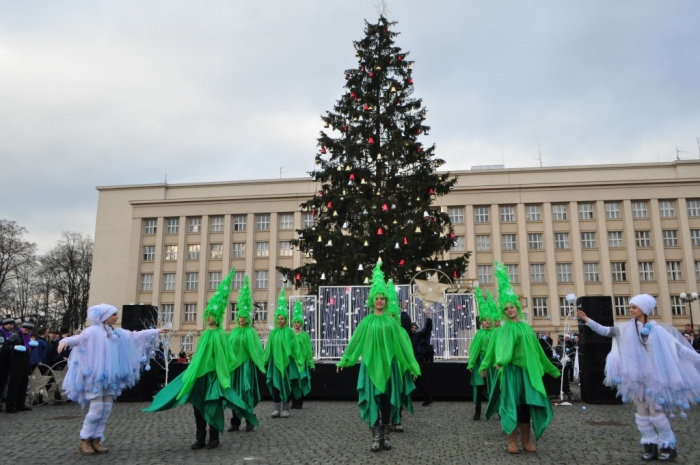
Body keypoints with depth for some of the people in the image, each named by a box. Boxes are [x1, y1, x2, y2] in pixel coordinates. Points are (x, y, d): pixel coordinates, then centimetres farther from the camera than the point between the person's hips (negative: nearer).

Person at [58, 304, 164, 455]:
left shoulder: (118, 333, 9)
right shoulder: (93, 331, -10)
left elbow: (136, 335, 15)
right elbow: (78, 338, -25)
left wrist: (156, 331, 17)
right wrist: (65, 341, -46)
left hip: (110, 377, 7)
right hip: (95, 376, -7)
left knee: (106, 409, 7)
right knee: (97, 408, -8)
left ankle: (96, 440, 15)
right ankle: (85, 441, 5)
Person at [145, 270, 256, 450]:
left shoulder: (221, 335, -10)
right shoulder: (205, 334, 10)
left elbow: (225, 358, -12)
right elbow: (198, 355, 16)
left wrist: (223, 375, -15)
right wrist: (193, 371, 15)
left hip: (214, 374, -7)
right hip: (200, 373, 7)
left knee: (213, 408, 0)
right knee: (198, 405, 8)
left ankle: (214, 439, 12)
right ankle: (200, 439, 16)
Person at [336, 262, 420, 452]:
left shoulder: (391, 321, 4)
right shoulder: (366, 321, 3)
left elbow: (402, 343, 3)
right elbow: (355, 341, 9)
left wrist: (412, 365, 1)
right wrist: (344, 360, 10)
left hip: (388, 364, 1)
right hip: (371, 364, 0)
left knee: (388, 400, 5)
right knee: (373, 399, -2)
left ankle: (386, 436, 16)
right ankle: (376, 437, 3)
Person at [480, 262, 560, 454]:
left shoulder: (527, 328, 13)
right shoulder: (504, 329, -3)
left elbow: (537, 351, 20)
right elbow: (503, 346, -21)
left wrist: (550, 368, 24)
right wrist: (500, 360, -41)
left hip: (528, 370, 5)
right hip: (512, 370, -5)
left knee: (527, 405, 5)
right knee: (512, 403, -4)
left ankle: (526, 440, 14)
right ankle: (512, 440, 2)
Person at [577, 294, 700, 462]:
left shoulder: (658, 329, -6)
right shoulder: (627, 329, 1)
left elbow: (677, 347, -2)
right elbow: (605, 330, -3)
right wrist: (587, 320, -11)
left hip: (653, 374, -3)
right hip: (636, 375, 4)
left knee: (655, 411, -4)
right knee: (642, 412, 6)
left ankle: (669, 446, 14)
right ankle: (650, 445, 17)